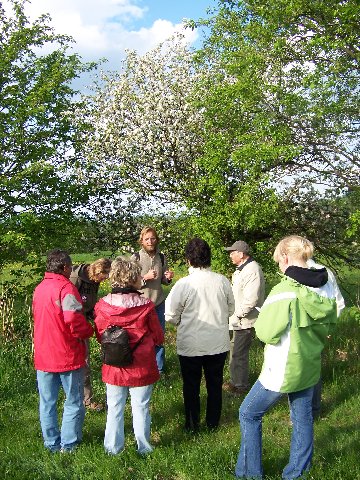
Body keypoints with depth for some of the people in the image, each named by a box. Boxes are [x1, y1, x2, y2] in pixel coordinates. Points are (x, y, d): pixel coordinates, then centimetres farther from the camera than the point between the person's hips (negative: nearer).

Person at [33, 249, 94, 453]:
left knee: (47, 402, 15)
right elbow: (74, 322, -25)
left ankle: (52, 443, 26)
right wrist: (89, 330, -8)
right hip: (67, 356, -6)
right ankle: (69, 444, 17)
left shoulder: (39, 288, 6)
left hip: (43, 357, 6)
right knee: (74, 402, 10)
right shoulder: (66, 288, -17)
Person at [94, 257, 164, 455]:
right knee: (141, 408, 14)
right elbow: (158, 337, -6)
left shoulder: (101, 306, -12)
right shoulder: (145, 306, -17)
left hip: (113, 368, 2)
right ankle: (143, 448, 29)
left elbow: (99, 336, 2)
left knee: (114, 408, 17)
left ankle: (113, 448, 30)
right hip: (141, 368, -2)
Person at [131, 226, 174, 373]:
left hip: (159, 302, 4)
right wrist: (146, 277, -22)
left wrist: (168, 278, -8)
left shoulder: (161, 257, 2)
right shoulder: (136, 258, -10)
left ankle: (159, 368, 28)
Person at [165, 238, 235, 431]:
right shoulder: (223, 281, -9)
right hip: (218, 343, 3)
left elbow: (170, 315, -11)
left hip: (191, 345, -3)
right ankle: (213, 422, 34)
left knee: (191, 386, 16)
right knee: (215, 384, 20)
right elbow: (231, 310, 5)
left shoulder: (184, 284, -19)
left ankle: (192, 425, 29)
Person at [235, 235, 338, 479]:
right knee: (303, 419, 18)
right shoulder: (325, 287, -2)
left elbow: (266, 333, -22)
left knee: (249, 414, 11)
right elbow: (327, 325, 10)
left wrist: (260, 319, -2)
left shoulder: (285, 291, -24)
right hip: (310, 366, 7)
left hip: (283, 369, -7)